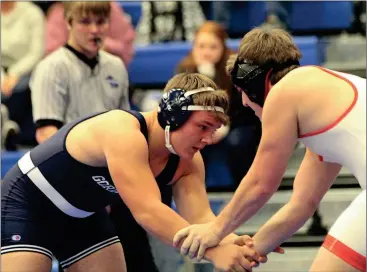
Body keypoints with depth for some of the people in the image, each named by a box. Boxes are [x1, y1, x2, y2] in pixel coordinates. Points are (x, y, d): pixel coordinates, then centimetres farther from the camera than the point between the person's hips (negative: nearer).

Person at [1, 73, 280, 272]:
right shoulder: (123, 134, -35)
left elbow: (200, 217, -19)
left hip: (83, 216, 9)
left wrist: (233, 243, -42)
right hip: (26, 205, -9)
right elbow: (147, 212, -44)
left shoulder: (188, 161, -9)